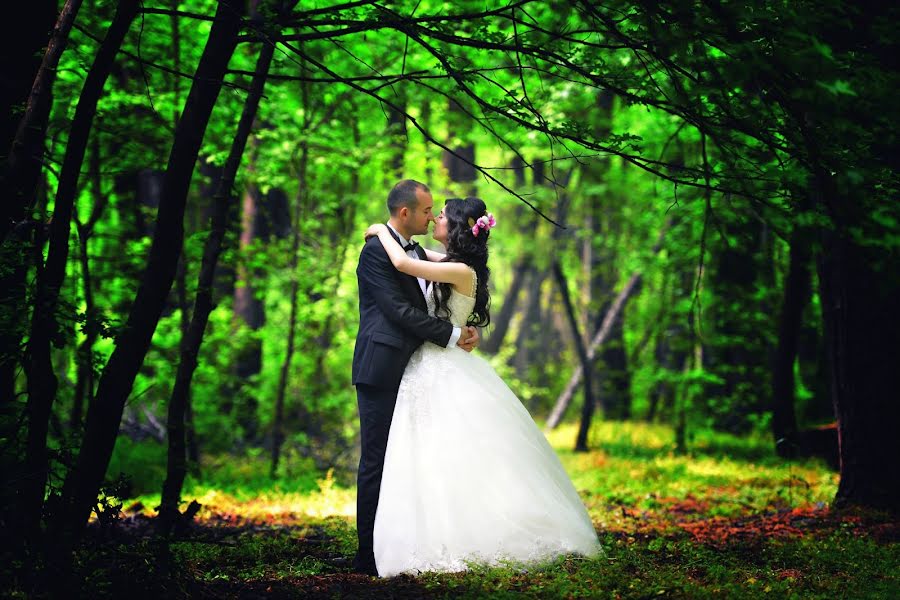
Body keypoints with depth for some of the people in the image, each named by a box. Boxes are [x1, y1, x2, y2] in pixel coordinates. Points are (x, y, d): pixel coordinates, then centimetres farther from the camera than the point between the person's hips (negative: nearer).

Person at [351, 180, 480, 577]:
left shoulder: (417, 253, 17)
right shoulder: (376, 252, -11)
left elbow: (427, 308, 21)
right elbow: (401, 312, -18)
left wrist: (464, 331, 2)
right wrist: (451, 336, -14)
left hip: (409, 373, 9)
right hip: (381, 372, -9)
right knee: (377, 462, -5)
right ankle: (369, 555, -1)